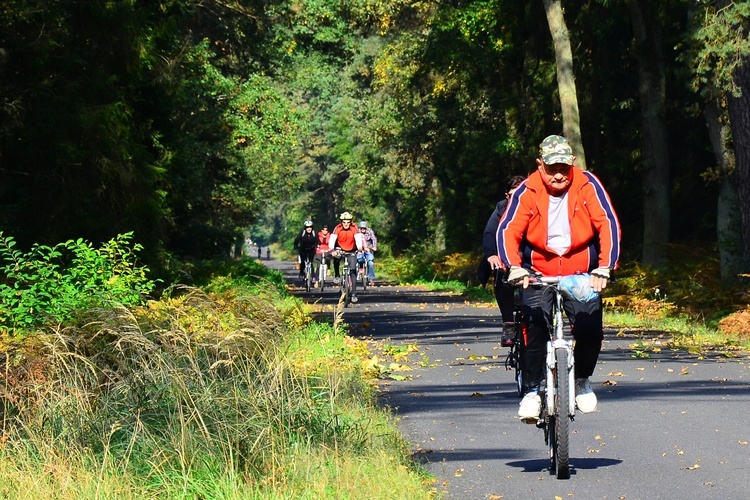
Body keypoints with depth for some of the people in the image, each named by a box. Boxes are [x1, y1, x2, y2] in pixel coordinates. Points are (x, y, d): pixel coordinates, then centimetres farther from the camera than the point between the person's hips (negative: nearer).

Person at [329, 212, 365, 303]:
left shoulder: (354, 228, -21)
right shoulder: (338, 228, -21)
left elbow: (358, 238, -35)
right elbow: (332, 238, -33)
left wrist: (360, 247, -55)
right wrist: (331, 248, -52)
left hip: (351, 251, -2)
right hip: (340, 249, 2)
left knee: (353, 271, -8)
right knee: (336, 258, -27)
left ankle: (354, 294, -6)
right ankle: (337, 276, -1)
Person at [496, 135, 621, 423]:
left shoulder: (587, 186, -10)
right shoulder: (527, 192, -11)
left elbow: (608, 225, -15)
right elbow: (508, 231, -17)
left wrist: (604, 268, -28)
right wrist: (514, 267, -35)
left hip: (582, 275, 1)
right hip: (538, 274, -1)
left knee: (591, 330, -14)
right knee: (535, 329, -19)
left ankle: (582, 380, 15)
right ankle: (531, 392, -2)